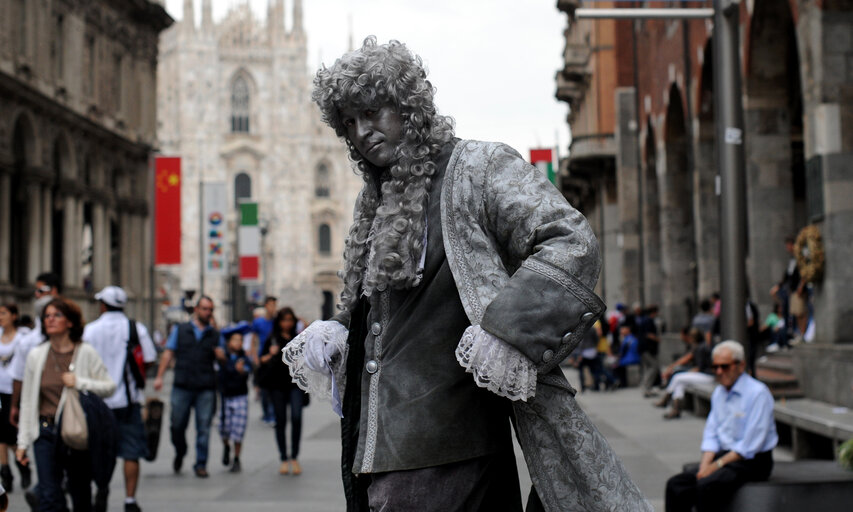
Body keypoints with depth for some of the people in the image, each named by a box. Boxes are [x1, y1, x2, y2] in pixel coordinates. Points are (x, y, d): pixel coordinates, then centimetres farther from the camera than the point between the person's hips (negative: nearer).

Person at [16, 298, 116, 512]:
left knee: (81, 494, 8)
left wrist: (79, 383, -15)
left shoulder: (86, 353, -2)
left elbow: (110, 386, 0)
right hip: (45, 432, 1)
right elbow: (27, 401, 9)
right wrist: (23, 442, 8)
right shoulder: (36, 355, 5)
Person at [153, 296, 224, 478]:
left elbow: (222, 359, 19)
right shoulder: (180, 330, 11)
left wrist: (221, 355, -5)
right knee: (177, 424, 2)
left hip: (206, 388, 1)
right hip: (182, 386, -1)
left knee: (203, 427, -3)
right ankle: (180, 453, 29)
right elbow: (168, 353, 8)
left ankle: (201, 464, 6)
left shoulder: (215, 334, 14)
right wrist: (159, 376, -2)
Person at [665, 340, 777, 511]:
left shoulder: (758, 393, -12)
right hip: (725, 456, 7)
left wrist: (717, 465, -16)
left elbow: (751, 445, -17)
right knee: (676, 484, -13)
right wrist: (705, 465, -5)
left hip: (752, 461, -7)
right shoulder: (718, 393, 13)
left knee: (706, 485, -31)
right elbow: (711, 434, 13)